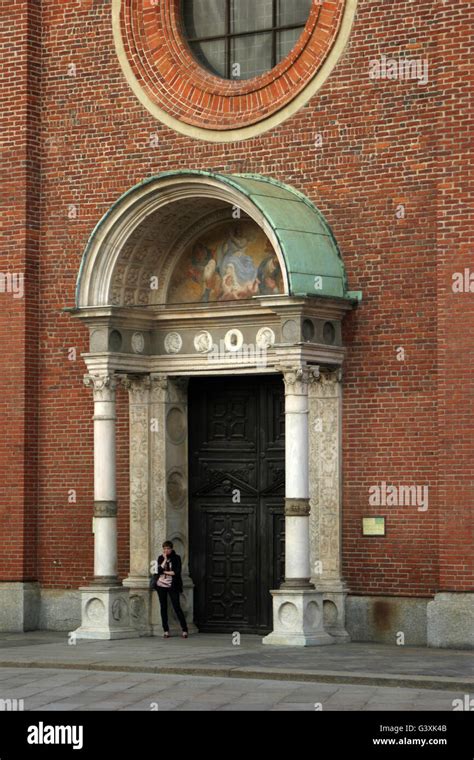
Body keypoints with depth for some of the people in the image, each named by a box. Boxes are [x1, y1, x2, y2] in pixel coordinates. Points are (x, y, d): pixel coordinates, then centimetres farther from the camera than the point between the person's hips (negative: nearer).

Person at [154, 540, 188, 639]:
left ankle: (185, 630, -1)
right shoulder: (161, 558, 7)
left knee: (177, 607, -6)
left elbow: (177, 572, -11)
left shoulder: (176, 558, -1)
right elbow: (159, 570, -8)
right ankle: (166, 630, 10)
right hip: (161, 585, 3)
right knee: (163, 608, 4)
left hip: (172, 586, -3)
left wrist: (165, 572, -7)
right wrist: (165, 559, -11)